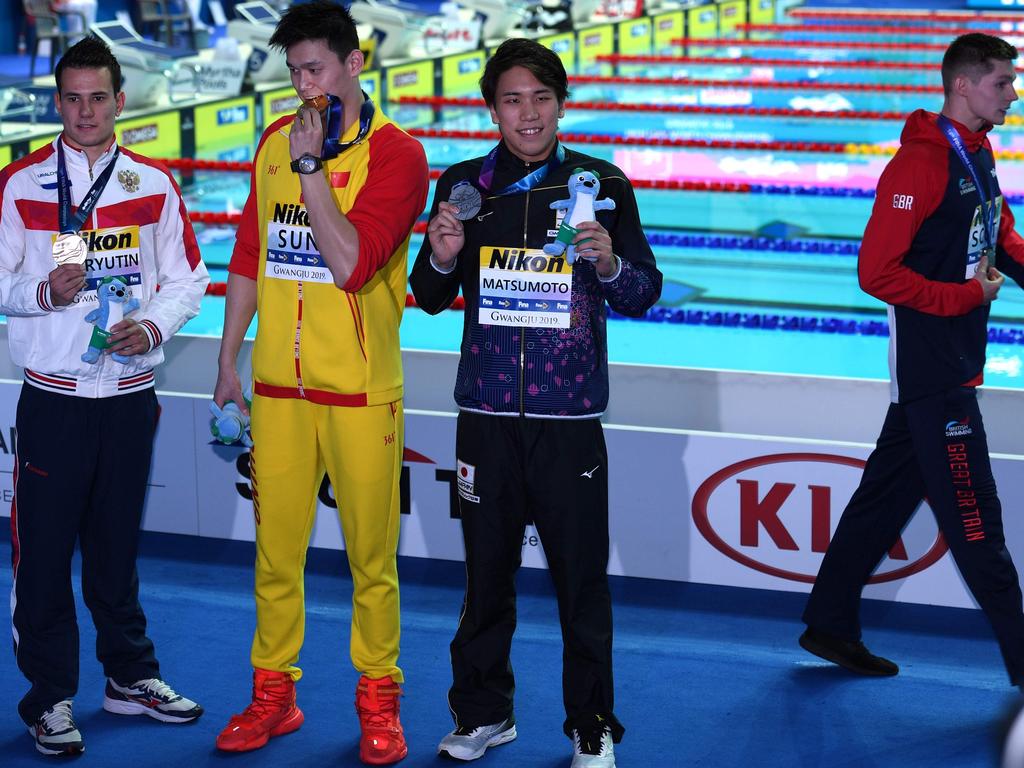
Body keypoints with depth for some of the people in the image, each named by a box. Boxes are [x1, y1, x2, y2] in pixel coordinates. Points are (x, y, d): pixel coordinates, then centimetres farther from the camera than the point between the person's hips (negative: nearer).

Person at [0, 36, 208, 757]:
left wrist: (154, 324, -10)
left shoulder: (155, 184, 5)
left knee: (118, 542, 14)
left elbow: (187, 279, 7)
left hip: (130, 393, 2)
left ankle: (131, 675, 29)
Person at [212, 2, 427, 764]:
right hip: (278, 385, 4)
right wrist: (229, 358, 14)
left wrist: (313, 166, -16)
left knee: (372, 555, 4)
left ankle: (378, 700, 18)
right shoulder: (275, 142, 9)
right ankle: (274, 693, 22)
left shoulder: (396, 153, -7)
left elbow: (352, 263, -18)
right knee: (275, 549, 9)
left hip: (361, 389, -4)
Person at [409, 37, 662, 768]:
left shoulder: (601, 184, 0)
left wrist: (609, 263, -18)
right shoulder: (464, 186, 4)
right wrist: (442, 258, -9)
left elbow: (642, 297, 2)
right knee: (487, 571, 11)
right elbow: (430, 297, 12)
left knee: (582, 577, 2)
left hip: (569, 414, -2)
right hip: (487, 412, 2)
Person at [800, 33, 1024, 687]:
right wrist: (967, 296, -18)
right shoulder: (921, 163, -18)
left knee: (886, 496, 16)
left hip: (958, 361, 9)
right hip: (931, 369, -9)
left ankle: (830, 627, 26)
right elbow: (879, 272, -21)